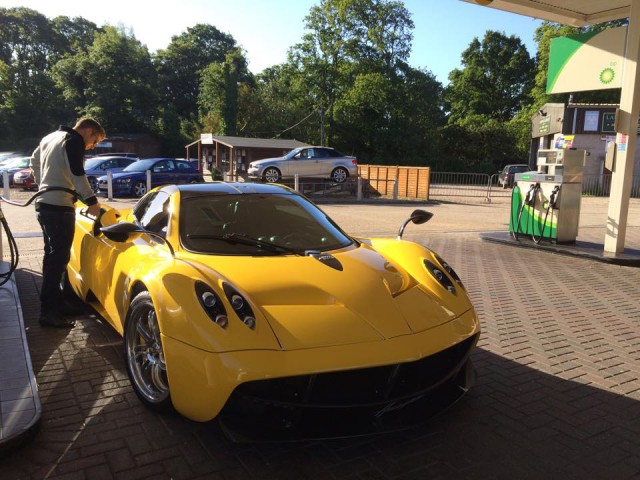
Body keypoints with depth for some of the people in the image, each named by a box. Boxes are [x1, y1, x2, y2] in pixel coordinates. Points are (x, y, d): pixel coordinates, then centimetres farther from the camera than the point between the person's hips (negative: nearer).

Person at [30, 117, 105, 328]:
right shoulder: (74, 140, -10)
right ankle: (49, 313, -4)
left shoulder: (51, 137, 19)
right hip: (59, 207, -10)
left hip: (44, 205, 10)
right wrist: (92, 202, -16)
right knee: (58, 258, -7)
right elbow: (77, 174, -19)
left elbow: (34, 163, 29)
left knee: (52, 255, 17)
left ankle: (55, 302, 27)